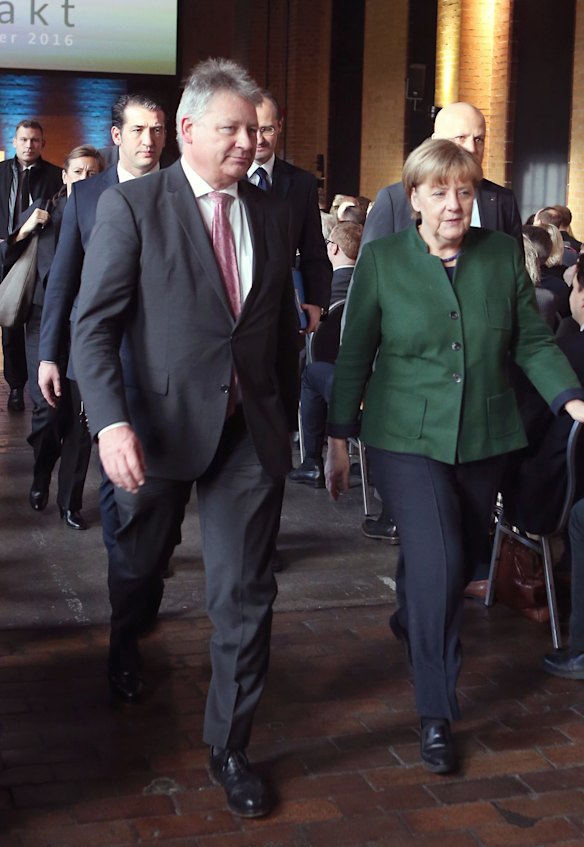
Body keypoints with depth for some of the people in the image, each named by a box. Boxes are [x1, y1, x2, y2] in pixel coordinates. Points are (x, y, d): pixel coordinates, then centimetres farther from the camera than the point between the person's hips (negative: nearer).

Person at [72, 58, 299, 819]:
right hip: (160, 427, -2)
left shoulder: (271, 214, 5)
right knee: (140, 562, 21)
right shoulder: (131, 206, -8)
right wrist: (111, 422, -24)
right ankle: (127, 647, 55)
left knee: (246, 593, 2)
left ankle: (229, 745, 19)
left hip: (252, 432, 2)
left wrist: (288, 415, 12)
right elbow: (95, 323, -12)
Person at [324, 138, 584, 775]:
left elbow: (533, 341, 6)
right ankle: (435, 715, -3)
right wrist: (338, 441, 0)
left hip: (483, 440, 4)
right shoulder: (381, 260, -2)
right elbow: (354, 356, 0)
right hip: (407, 439, -3)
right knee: (438, 563, -16)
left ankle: (409, 622, 48)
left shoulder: (503, 255, 4)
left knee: (462, 559, 14)